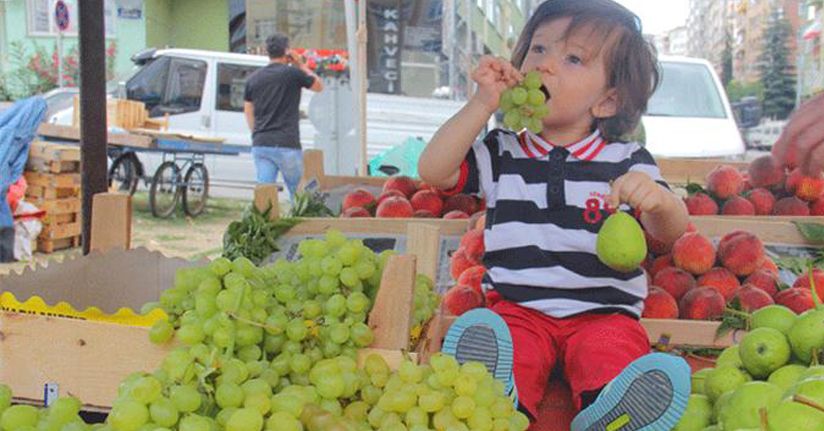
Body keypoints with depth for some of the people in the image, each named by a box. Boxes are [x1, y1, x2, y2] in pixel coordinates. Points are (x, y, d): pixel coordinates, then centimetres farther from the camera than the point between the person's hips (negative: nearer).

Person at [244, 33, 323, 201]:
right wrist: (300, 64, 14)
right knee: (298, 194, 7)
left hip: (260, 145, 4)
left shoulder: (253, 79, 10)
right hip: (286, 145, -4)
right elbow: (319, 86, 13)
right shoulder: (293, 73, -4)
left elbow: (249, 114, 16)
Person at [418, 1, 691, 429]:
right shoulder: (503, 153, 14)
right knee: (478, 334, -33)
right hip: (519, 308, 1)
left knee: (614, 356, -34)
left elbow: (670, 232, -3)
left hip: (603, 312, 0)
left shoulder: (627, 161, 9)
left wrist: (657, 198, -29)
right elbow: (433, 171, 0)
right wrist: (483, 103, -2)